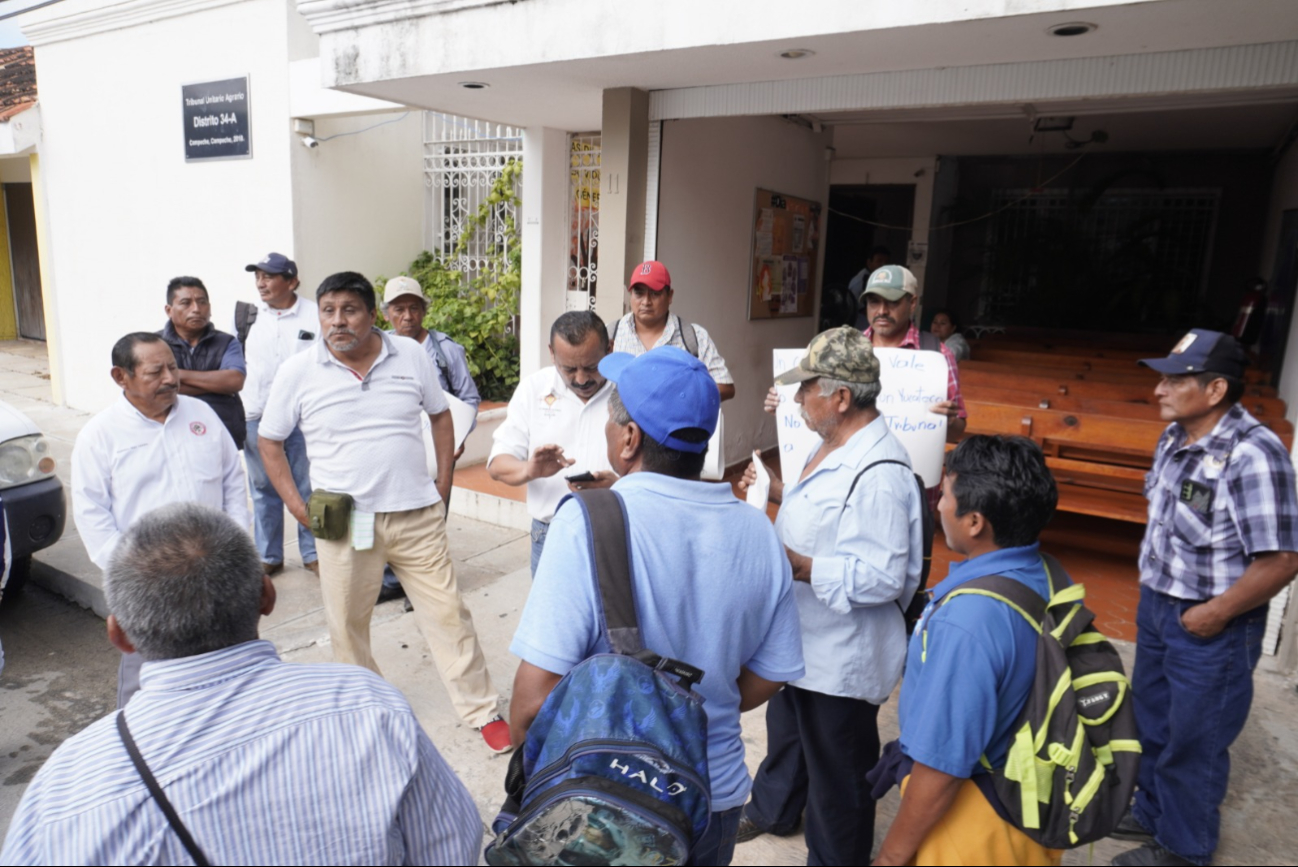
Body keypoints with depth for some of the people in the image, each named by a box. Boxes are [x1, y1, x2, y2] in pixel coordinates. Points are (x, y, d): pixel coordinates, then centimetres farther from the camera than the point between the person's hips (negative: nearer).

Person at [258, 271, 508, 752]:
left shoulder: (411, 355, -1)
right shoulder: (298, 371, -4)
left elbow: (440, 415, 11)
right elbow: (269, 441, 7)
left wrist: (443, 486, 6)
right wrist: (296, 505, -2)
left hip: (416, 515, 0)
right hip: (343, 521, 0)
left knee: (448, 613, 5)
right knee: (347, 623, 14)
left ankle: (483, 711, 18)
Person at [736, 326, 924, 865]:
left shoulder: (878, 475, -31)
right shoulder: (837, 446, 2)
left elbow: (880, 578, -32)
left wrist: (794, 565, -32)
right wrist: (781, 492, 4)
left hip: (841, 658, -11)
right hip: (800, 639, 11)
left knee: (838, 771, 13)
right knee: (786, 732, 32)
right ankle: (772, 810, 57)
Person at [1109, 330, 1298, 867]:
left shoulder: (1253, 455, -26)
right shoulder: (1176, 436, -1)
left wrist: (1214, 614, -17)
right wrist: (1154, 590, 12)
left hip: (1210, 627, -8)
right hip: (1156, 603, 8)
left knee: (1193, 741, 11)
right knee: (1151, 720, 24)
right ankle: (1152, 813, 47)